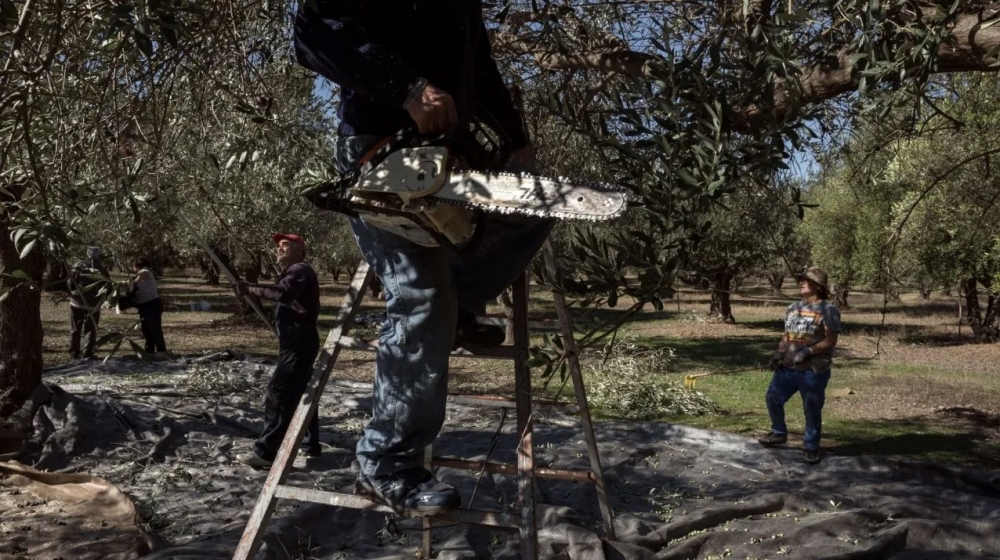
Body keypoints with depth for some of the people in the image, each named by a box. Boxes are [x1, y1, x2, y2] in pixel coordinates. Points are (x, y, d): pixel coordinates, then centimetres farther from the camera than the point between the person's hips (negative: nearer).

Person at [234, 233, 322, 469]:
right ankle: (311, 445, 22)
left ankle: (265, 451, -14)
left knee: (279, 393, -14)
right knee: (299, 393, 15)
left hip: (298, 341, -11)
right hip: (296, 340, 11)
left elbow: (282, 292, -31)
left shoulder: (300, 270, -12)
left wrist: (250, 288, -26)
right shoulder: (293, 272, 24)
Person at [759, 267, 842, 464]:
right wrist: (779, 353, 1)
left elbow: (831, 341, -12)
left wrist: (808, 351, -23)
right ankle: (779, 433, 29)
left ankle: (812, 447, 19)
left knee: (812, 411, 4)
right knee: (773, 397, 8)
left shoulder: (827, 310, -9)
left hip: (814, 371, -6)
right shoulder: (793, 308, 11)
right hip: (788, 367, 6)